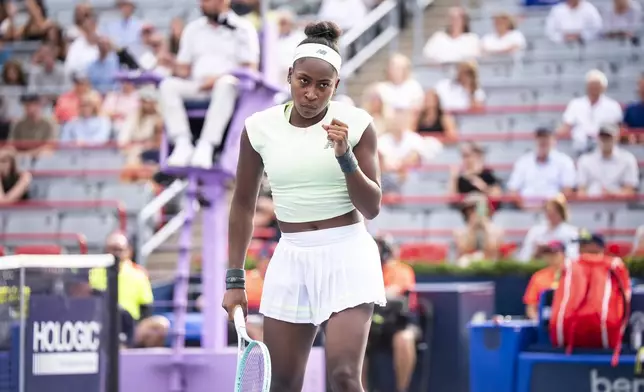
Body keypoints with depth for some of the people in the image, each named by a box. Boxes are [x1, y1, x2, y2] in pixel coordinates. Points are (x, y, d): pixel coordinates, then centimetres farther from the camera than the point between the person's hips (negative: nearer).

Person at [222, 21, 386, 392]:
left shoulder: (356, 124, -4)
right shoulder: (260, 127, 1)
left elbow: (371, 208, -3)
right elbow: (243, 205, 10)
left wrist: (345, 156, -18)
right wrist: (235, 279, 9)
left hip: (347, 255, -3)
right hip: (291, 260, 3)